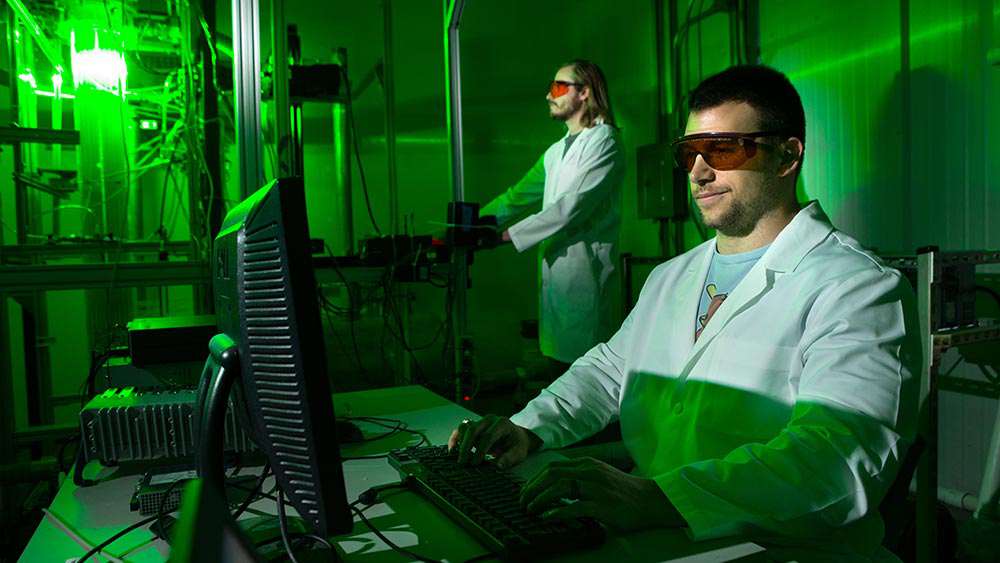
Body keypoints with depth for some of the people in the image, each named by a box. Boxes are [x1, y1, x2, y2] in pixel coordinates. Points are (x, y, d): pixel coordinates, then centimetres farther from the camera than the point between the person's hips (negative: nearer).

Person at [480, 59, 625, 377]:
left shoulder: (603, 142, -7)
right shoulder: (557, 151, 21)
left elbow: (572, 206, -16)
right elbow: (521, 194, 22)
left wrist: (510, 234, -15)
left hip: (584, 268, -8)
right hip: (554, 266, 8)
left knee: (582, 361, -5)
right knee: (557, 356, 11)